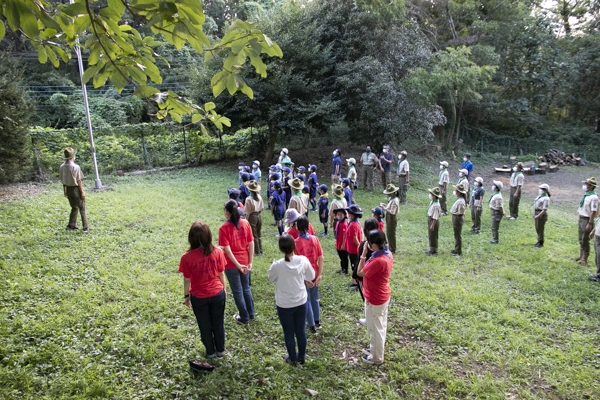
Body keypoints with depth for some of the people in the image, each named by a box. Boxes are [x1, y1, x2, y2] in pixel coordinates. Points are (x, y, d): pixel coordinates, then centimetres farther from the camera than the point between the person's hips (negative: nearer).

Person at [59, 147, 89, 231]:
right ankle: (85, 227, 7)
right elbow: (79, 181, -16)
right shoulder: (75, 167, -20)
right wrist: (82, 191, -8)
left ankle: (71, 224, 23)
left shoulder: (62, 167, -1)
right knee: (82, 208, 5)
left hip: (68, 189, 6)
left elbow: (63, 180, 8)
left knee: (74, 207, 21)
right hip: (76, 189, -6)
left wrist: (64, 190, 18)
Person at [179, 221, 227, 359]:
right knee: (218, 323, 22)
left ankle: (210, 351, 39)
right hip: (217, 294, 1)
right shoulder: (218, 252, -17)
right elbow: (221, 274, -5)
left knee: (205, 325, 20)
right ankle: (220, 350, 39)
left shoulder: (187, 257, -21)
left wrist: (186, 296, 7)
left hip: (198, 297, -1)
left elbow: (187, 280, -10)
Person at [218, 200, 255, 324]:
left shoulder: (224, 228, -18)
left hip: (232, 264, -4)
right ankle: (251, 313, 37)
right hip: (245, 262, 4)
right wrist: (250, 262, 0)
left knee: (237, 291, 13)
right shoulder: (245, 223, -7)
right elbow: (251, 244, -5)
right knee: (246, 288, 22)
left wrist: (238, 265, -12)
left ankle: (244, 318, 27)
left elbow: (227, 250, -19)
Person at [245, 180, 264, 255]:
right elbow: (262, 208, 6)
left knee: (254, 235, 8)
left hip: (252, 217, -6)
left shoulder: (249, 199, -19)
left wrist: (246, 221, -5)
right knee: (259, 235, 19)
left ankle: (257, 251, 17)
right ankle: (260, 250, 27)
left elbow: (248, 213, -15)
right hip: (259, 216, 6)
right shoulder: (259, 197, -2)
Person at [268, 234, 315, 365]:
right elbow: (311, 277, 0)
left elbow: (271, 278, -3)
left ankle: (293, 358, 34)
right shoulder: (303, 260, -16)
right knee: (301, 331, 20)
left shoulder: (277, 265, -25)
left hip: (284, 305, -3)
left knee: (288, 333, 17)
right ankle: (301, 356, 38)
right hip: (301, 303, 3)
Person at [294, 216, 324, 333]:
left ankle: (312, 325, 23)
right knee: (315, 298, 24)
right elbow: (321, 258, -6)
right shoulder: (315, 239, -7)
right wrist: (319, 275, -3)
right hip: (315, 274, 4)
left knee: (306, 300, 13)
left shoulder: (296, 242, -18)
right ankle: (317, 321, 38)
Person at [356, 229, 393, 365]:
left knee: (375, 328, 10)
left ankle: (376, 357, 27)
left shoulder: (378, 261, -33)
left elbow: (360, 273, -22)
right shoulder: (387, 254, -4)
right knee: (380, 326, 24)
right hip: (383, 296, 9)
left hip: (374, 299, -9)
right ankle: (376, 349, 44)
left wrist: (363, 255, -19)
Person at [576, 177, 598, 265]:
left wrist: (590, 223, -24)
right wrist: (580, 218, 14)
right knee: (581, 239, 18)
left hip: (587, 220, -9)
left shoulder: (593, 197, -19)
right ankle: (581, 256, 31)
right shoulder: (586, 195, 8)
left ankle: (584, 258, 10)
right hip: (581, 218, 9)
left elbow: (593, 211, -22)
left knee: (585, 240, -1)